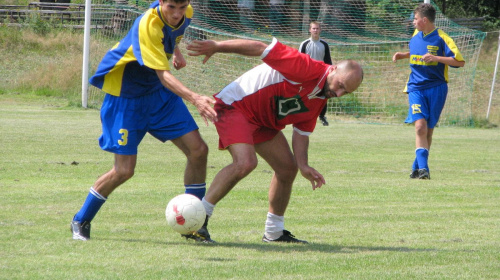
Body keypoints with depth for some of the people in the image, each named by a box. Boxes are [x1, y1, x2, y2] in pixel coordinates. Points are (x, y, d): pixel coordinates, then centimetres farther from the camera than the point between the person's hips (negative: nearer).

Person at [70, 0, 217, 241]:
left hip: (159, 93, 7)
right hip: (125, 94, -7)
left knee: (198, 149, -5)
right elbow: (163, 75, -38)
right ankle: (81, 221, 15)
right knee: (124, 170, -8)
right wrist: (195, 99, -49)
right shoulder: (148, 24, -33)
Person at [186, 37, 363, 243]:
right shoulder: (307, 69, -25)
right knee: (245, 162, -29)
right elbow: (262, 49, -26)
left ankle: (274, 232, 27)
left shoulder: (319, 100, 4)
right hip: (234, 105, -10)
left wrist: (303, 166, -8)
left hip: (263, 122, 10)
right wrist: (216, 47, -26)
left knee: (288, 168, 12)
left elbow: (301, 132, 8)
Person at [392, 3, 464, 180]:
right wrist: (402, 55, 14)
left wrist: (436, 58, -20)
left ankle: (417, 168, 22)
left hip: (436, 89, -3)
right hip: (416, 88, 3)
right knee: (420, 126, -17)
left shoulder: (441, 38, -8)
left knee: (428, 130, 6)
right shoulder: (415, 36, 9)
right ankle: (423, 168, -22)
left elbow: (460, 62, -12)